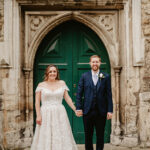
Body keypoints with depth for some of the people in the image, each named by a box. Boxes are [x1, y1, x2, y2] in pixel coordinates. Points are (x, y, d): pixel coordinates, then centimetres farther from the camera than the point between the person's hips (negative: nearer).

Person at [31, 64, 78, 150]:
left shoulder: (62, 83, 7)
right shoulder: (41, 85, 3)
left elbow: (67, 98, 9)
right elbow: (37, 102, 1)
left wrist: (76, 110, 3)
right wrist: (38, 115, -8)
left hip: (59, 114, 2)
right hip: (46, 115, -1)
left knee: (61, 138, -1)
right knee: (46, 138, -3)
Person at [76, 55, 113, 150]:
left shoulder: (106, 77, 3)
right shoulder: (84, 76, 5)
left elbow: (109, 95, 1)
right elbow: (79, 94, 4)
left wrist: (110, 110, -4)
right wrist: (78, 108, -3)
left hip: (101, 112, 0)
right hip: (87, 111, 0)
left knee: (100, 135, 7)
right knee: (88, 135, 7)